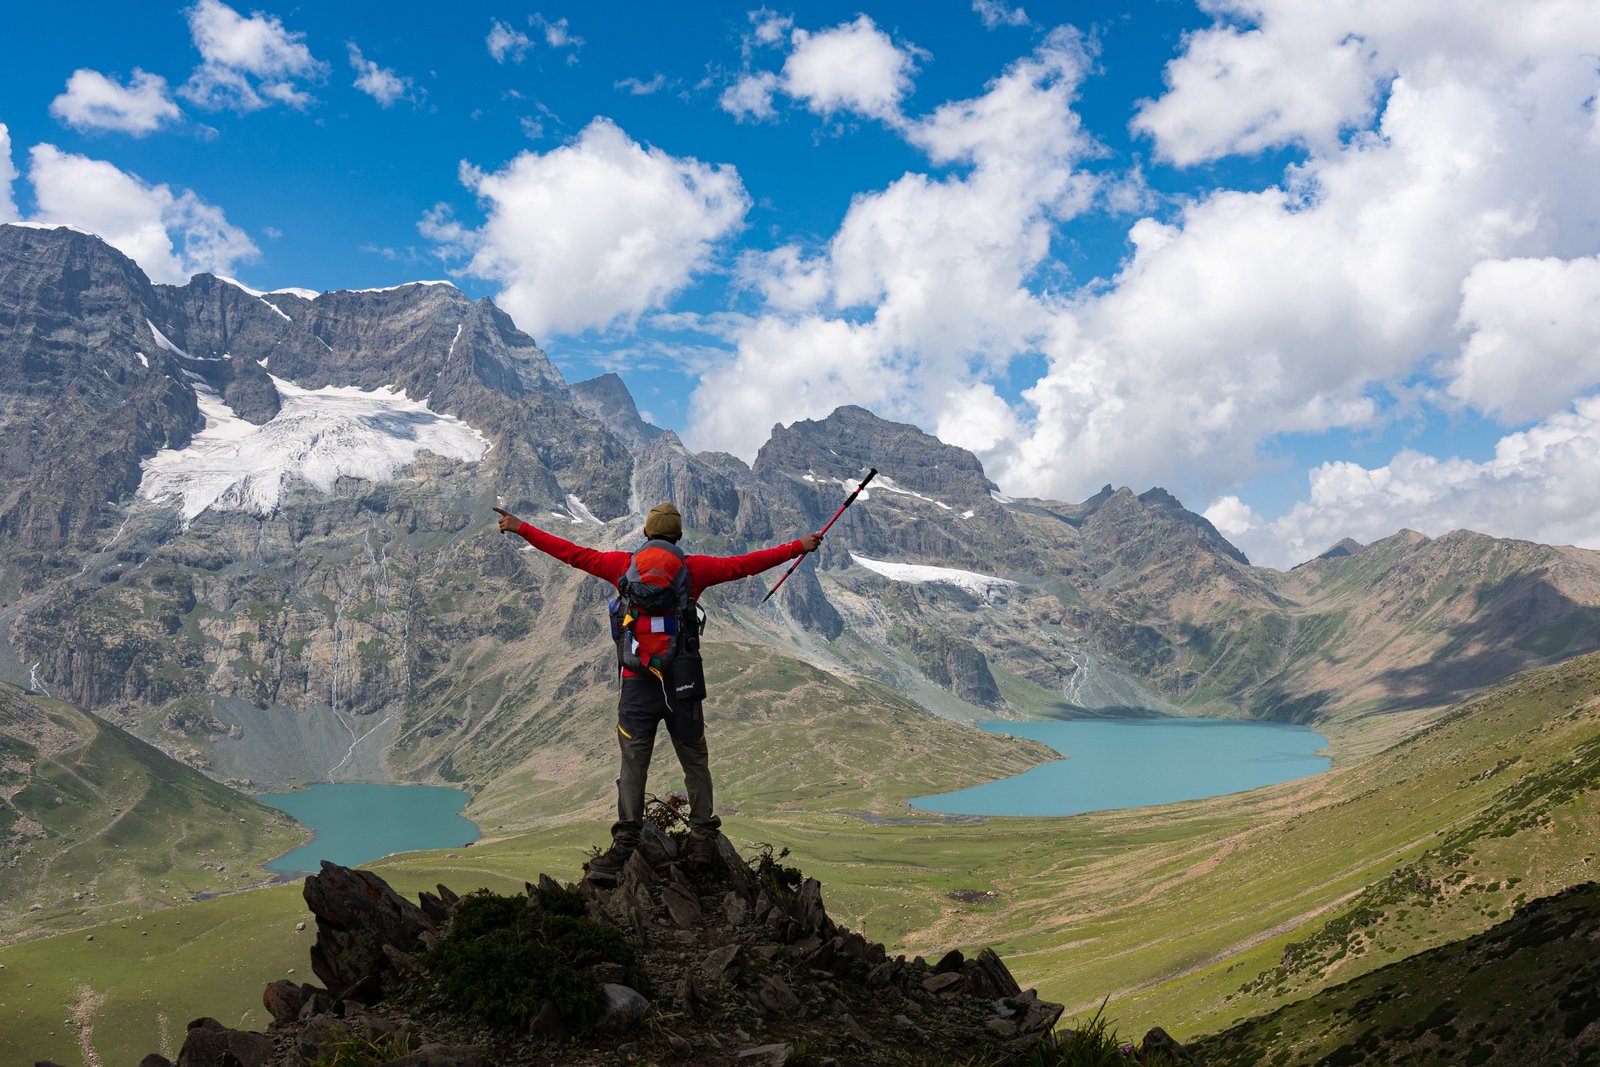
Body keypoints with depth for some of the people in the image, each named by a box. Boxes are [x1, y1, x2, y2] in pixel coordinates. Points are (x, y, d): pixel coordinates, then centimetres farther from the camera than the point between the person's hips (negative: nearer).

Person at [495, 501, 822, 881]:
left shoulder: (624, 564, 3)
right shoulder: (693, 568, 1)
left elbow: (572, 553, 9)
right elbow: (746, 564, 5)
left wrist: (521, 529, 19)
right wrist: (797, 547, 14)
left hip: (637, 682, 0)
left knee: (633, 766, 4)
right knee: (695, 763, 12)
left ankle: (624, 844, 0)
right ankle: (703, 837, 16)